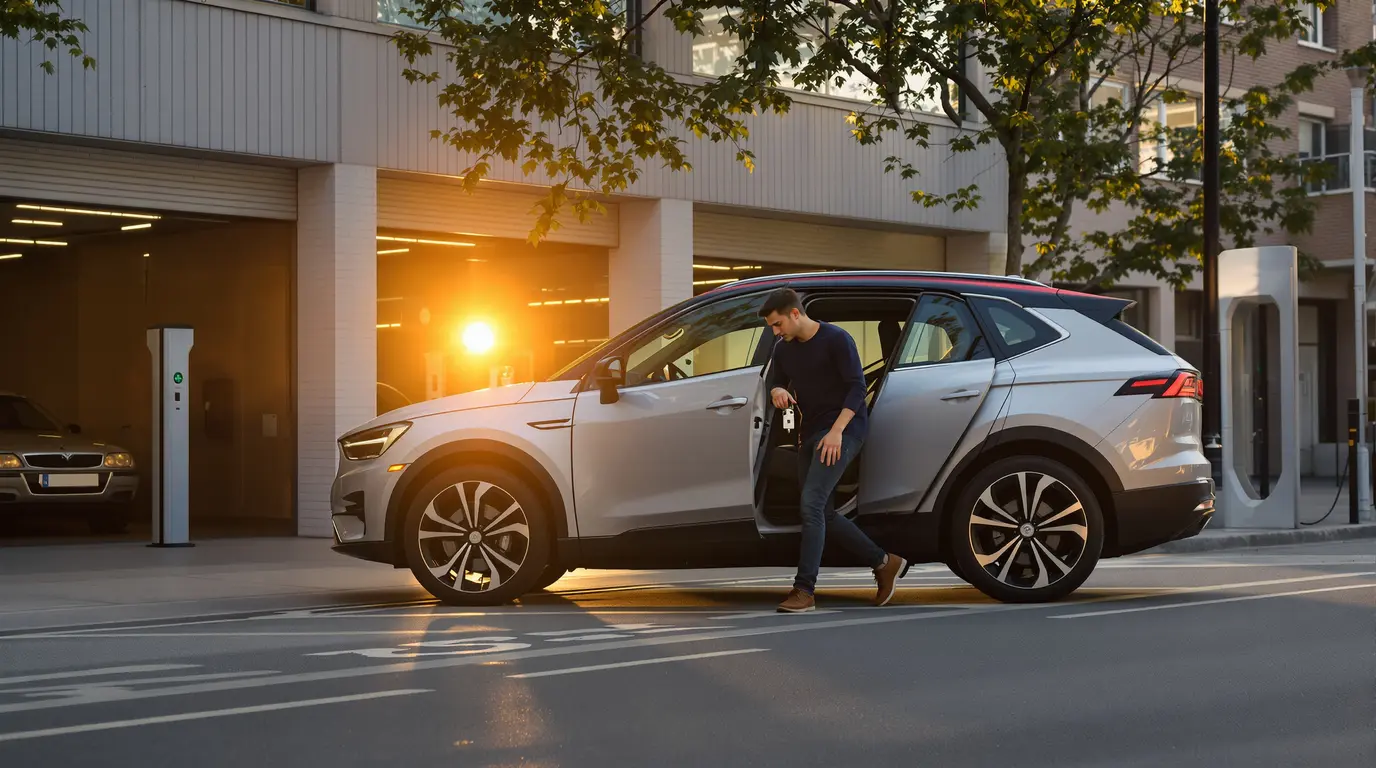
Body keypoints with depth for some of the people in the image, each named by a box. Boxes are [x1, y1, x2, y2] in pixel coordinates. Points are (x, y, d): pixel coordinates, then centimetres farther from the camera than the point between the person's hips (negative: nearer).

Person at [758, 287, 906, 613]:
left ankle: (804, 591, -20)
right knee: (824, 514, 8)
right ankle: (884, 563, 22)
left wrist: (836, 431, -24)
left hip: (843, 430, -8)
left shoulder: (836, 340, -12)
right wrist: (777, 392, -9)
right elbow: (776, 385, 16)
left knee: (811, 505, -19)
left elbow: (857, 388, -15)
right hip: (810, 433, 8)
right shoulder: (783, 349, 9)